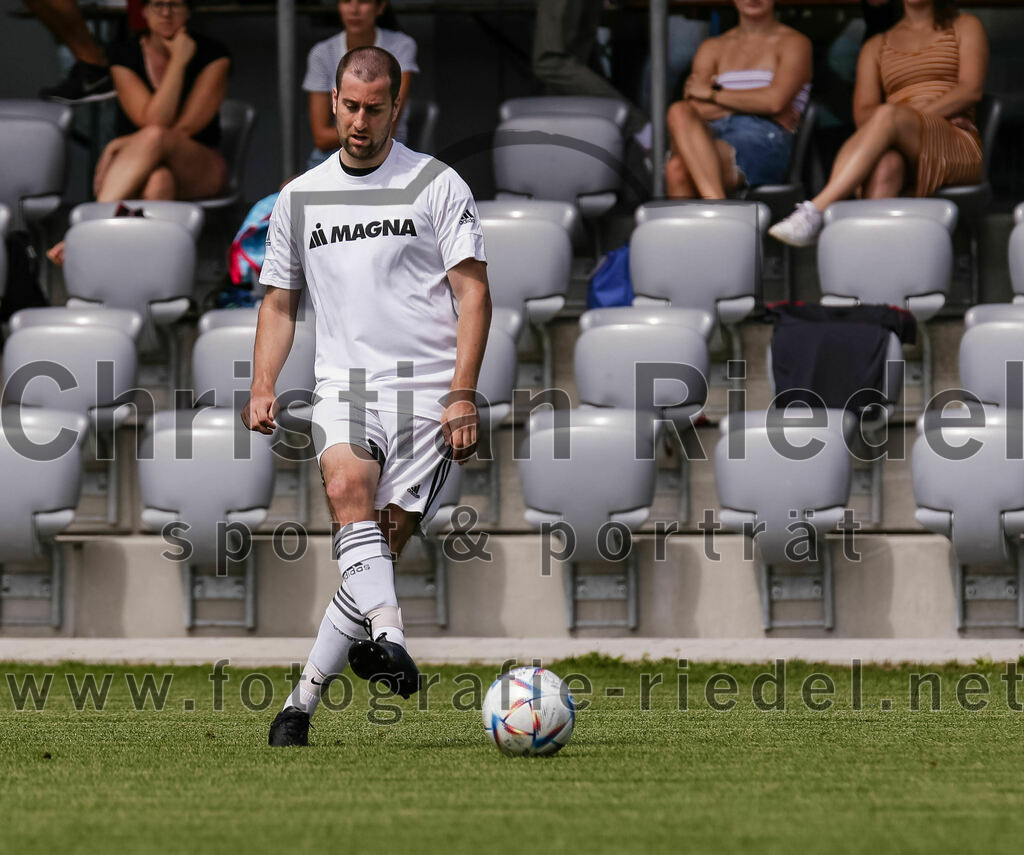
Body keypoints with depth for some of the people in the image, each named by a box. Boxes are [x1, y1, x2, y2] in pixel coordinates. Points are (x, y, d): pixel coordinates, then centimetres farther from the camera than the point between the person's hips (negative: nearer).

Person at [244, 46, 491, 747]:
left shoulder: (437, 185, 3)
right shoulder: (300, 197, 14)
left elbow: (473, 293, 0)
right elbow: (280, 302, 21)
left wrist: (463, 394, -10)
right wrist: (263, 388, 6)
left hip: (427, 390, -2)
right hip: (344, 383, 2)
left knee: (386, 542, -8)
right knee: (347, 486, -30)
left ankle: (304, 696, 1)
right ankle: (387, 638, -44)